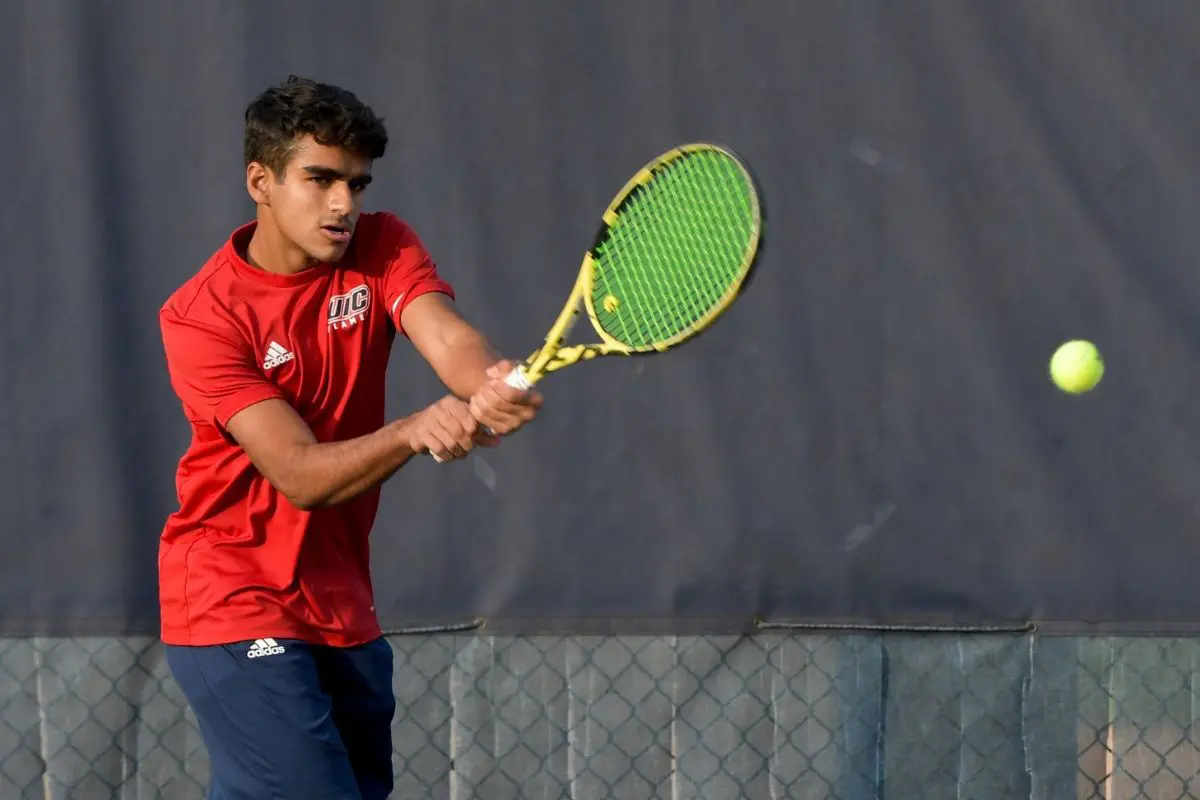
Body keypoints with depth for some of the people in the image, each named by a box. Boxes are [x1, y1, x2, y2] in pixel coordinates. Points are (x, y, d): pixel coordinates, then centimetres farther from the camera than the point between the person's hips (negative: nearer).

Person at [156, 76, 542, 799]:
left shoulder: (382, 247, -1)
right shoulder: (201, 315, -16)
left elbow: (450, 338, -22)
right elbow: (299, 475, -23)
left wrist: (492, 383, -46)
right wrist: (415, 432, -40)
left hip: (343, 604, 6)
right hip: (237, 609, -6)